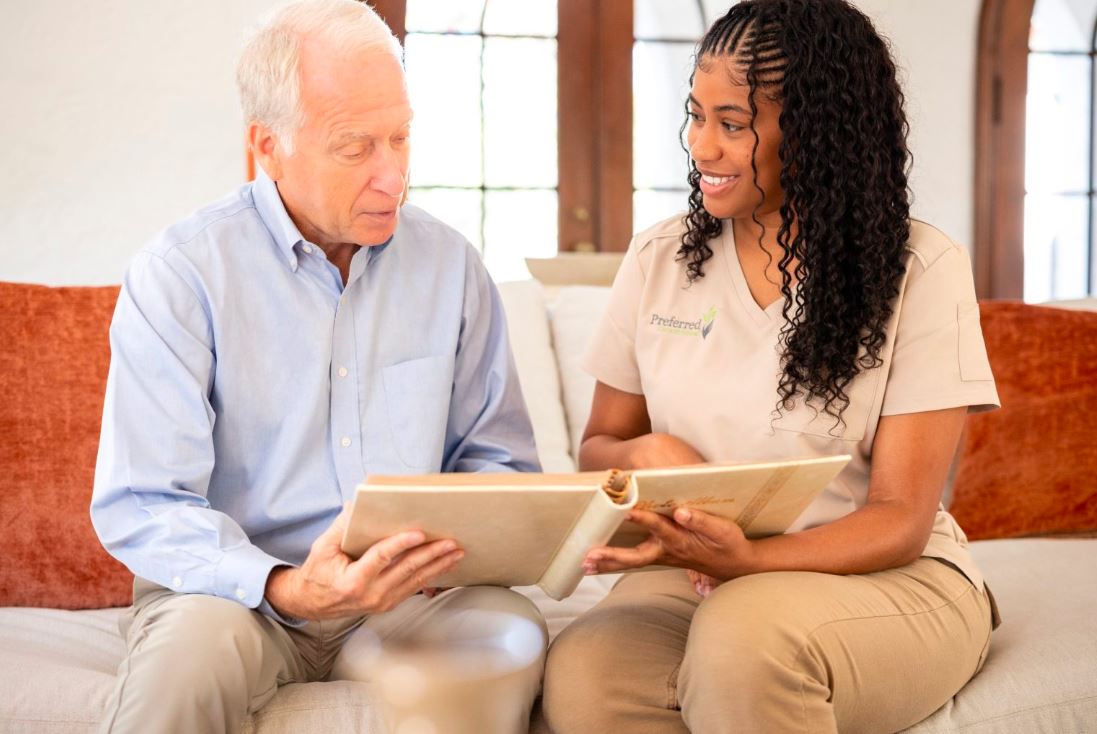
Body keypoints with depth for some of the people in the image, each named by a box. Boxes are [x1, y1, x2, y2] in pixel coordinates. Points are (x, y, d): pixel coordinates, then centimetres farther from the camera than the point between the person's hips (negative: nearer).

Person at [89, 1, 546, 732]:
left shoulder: (450, 265, 5)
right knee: (194, 642, -35)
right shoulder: (180, 274, -7)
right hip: (234, 591, -2)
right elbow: (141, 505, -12)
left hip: (404, 594, 3)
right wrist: (284, 588, -29)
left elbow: (497, 457, 10)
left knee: (511, 630, -27)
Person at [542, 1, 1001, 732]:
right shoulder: (658, 260, 4)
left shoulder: (922, 269, -7)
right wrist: (640, 454, -12)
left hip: (889, 580, -2)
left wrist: (749, 559, -28)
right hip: (694, 581, 3)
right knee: (581, 674, -30)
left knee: (742, 634, -36)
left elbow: (900, 519, -10)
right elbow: (598, 445, 13)